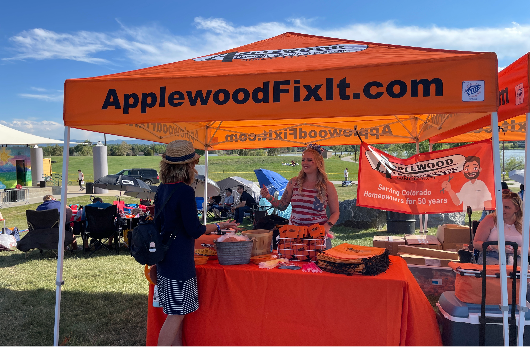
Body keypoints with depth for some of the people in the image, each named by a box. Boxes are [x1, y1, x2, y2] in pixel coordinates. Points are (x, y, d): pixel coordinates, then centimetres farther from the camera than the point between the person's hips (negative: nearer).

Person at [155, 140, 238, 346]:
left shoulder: (162, 189, 6)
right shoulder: (185, 191, -20)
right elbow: (194, 229, -19)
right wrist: (219, 226, -6)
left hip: (165, 257, 9)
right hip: (180, 260, -9)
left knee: (176, 312, 19)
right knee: (176, 313, 3)